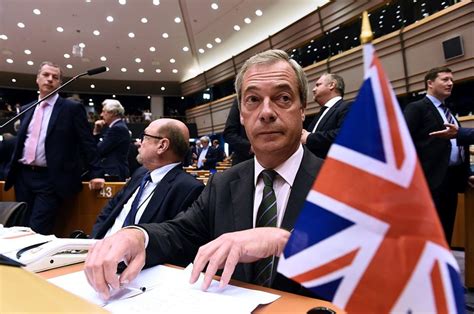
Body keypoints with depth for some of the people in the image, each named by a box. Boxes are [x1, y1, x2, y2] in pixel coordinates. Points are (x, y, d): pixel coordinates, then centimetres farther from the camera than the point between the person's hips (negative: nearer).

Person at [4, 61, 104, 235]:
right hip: (23, 176, 6)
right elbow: (20, 142, 21)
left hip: (50, 179, -6)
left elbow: (87, 143, -6)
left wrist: (96, 173, -13)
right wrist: (11, 170, 18)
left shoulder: (72, 108, -3)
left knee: (37, 231, -8)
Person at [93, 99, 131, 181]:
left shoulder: (118, 128, -16)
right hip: (114, 172, 10)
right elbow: (99, 145, 17)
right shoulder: (117, 126, 16)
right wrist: (97, 131, 4)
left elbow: (100, 150, -16)